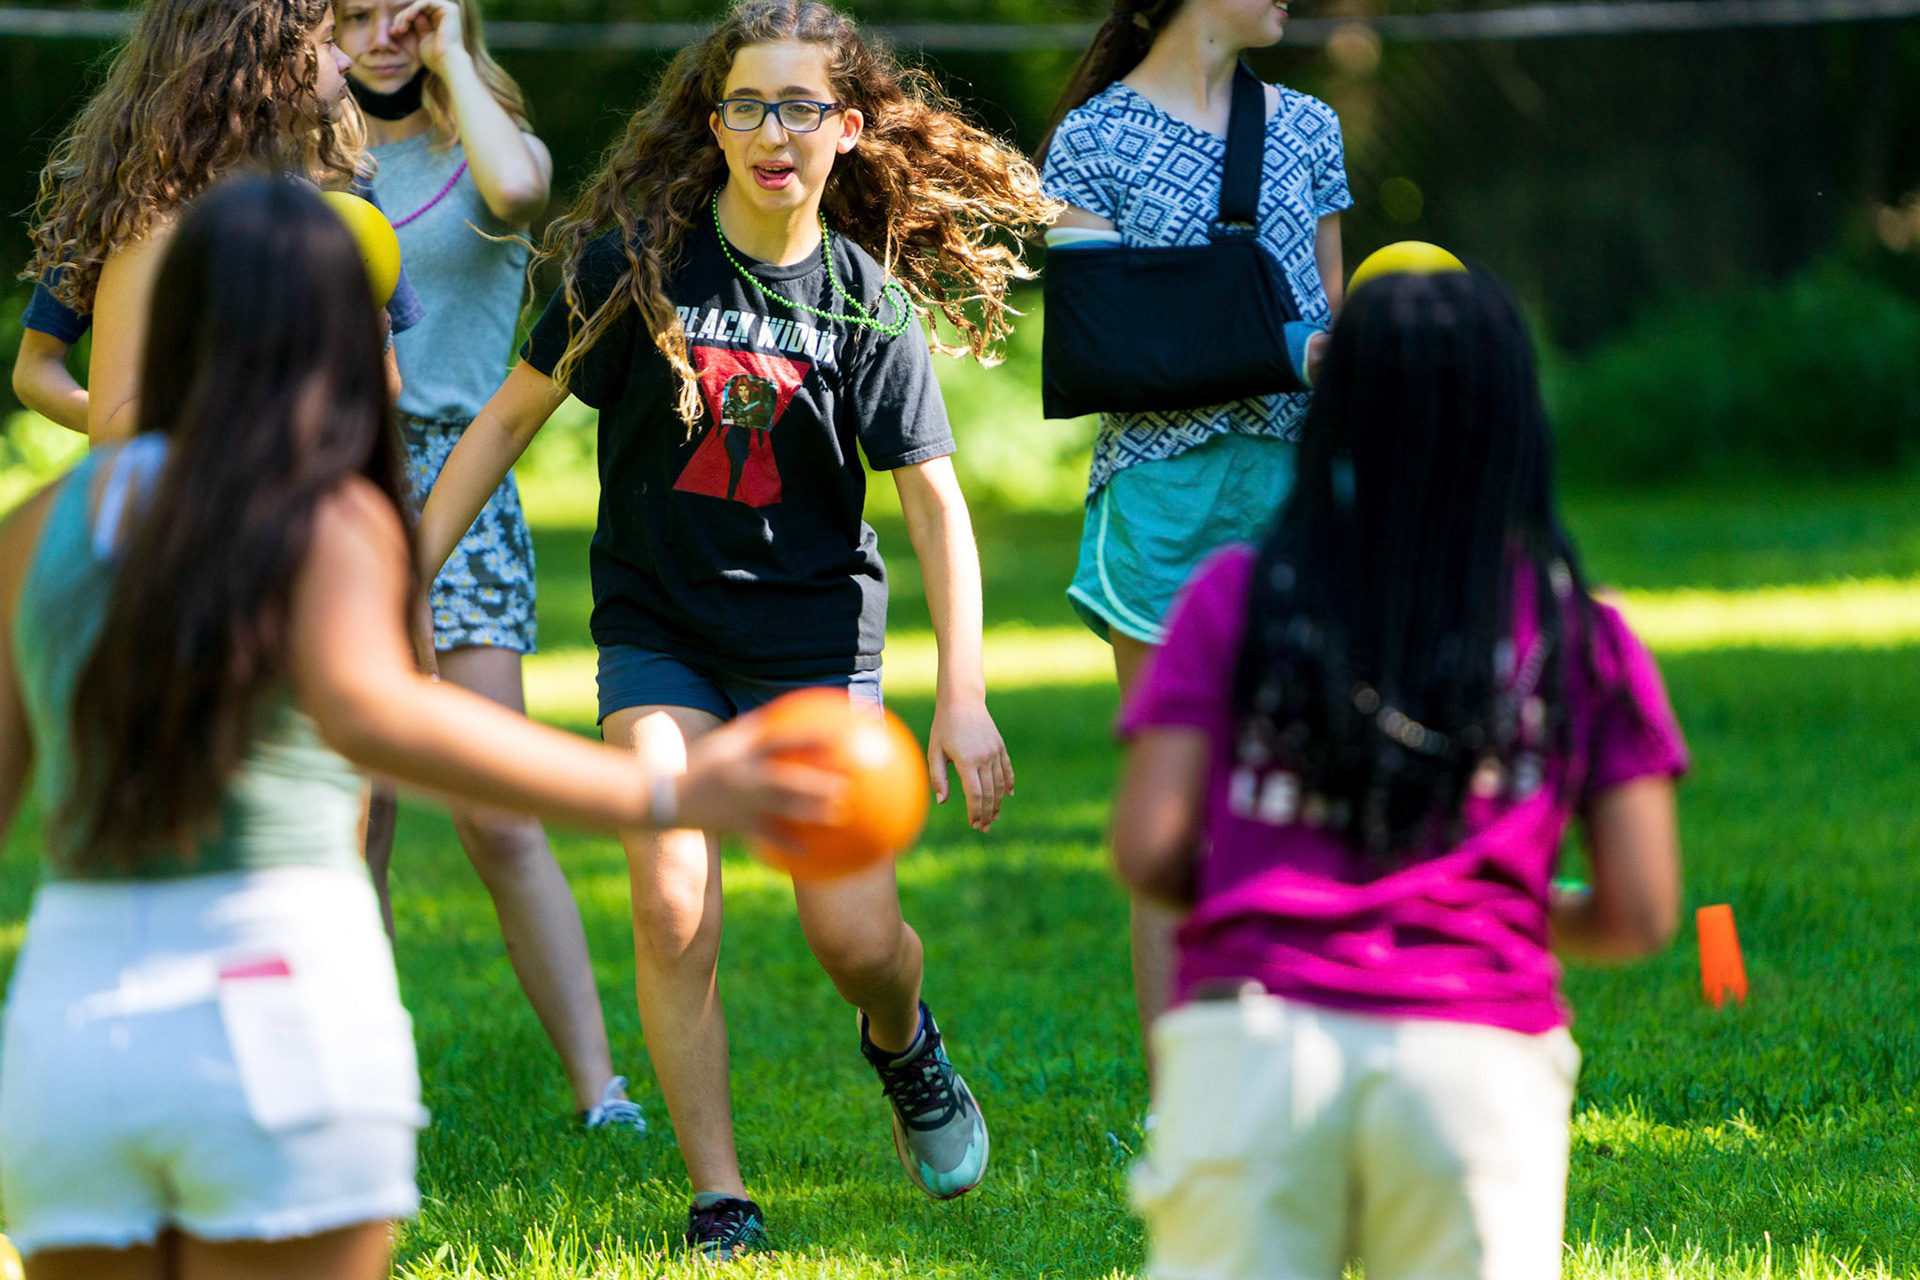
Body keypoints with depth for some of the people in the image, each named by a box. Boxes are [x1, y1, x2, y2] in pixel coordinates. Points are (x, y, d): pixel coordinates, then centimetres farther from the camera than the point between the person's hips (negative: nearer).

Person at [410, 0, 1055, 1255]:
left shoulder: (868, 302, -7)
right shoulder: (637, 260, -8)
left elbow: (937, 504, -6)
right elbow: (512, 416, 1)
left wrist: (964, 696, -13)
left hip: (813, 632, 0)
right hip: (657, 624, 0)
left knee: (855, 934, -6)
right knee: (673, 907, -16)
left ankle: (903, 1045, 32)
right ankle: (719, 1199, -3)